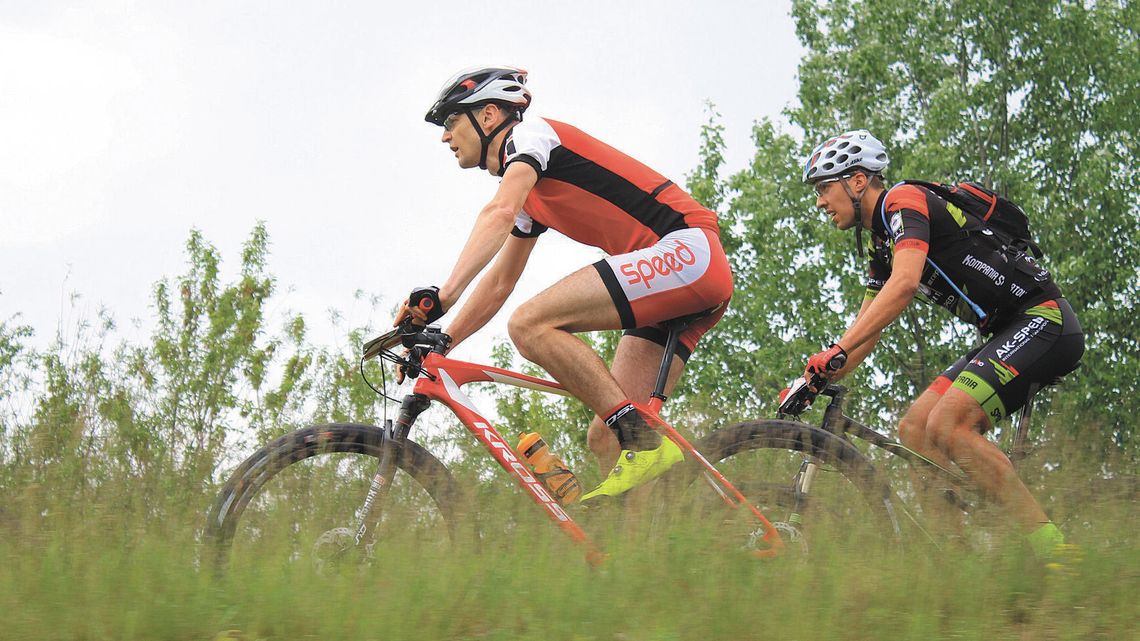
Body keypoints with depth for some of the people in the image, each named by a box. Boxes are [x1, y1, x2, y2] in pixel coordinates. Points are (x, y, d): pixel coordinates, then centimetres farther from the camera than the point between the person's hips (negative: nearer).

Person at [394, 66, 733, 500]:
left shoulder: (528, 134, -1)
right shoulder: (530, 196, 27)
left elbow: (499, 213, -20)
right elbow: (499, 284, 32)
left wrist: (443, 294, -29)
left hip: (687, 249, -10)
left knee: (530, 324, -21)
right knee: (604, 439, 2)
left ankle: (643, 440, -21)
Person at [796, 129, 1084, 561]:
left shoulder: (903, 200, -10)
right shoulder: (882, 242, 20)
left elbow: (905, 283, -27)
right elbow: (868, 328, 22)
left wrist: (836, 351, -32)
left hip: (1042, 320, -10)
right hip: (1007, 334, 10)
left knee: (946, 424, -23)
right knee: (914, 429, 0)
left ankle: (1055, 553, -22)